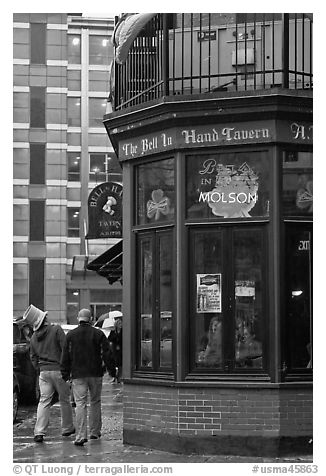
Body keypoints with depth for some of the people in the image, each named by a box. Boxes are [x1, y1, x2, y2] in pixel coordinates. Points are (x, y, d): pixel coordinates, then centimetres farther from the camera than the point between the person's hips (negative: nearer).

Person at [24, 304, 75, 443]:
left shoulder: (33, 337, 8)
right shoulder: (56, 330, -10)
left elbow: (33, 357, 14)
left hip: (44, 371, 4)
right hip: (59, 369, -4)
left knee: (43, 401, 4)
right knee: (64, 400, 11)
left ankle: (39, 432, -6)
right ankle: (67, 428, 21)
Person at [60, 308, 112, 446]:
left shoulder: (70, 335, 1)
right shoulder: (98, 334, 0)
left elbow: (65, 356, 2)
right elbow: (106, 353, -1)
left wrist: (65, 373, 9)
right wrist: (109, 367, 10)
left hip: (78, 374, -1)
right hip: (96, 373, 1)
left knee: (80, 404, -4)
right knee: (95, 402, 16)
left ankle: (81, 436, -15)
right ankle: (95, 432, 23)